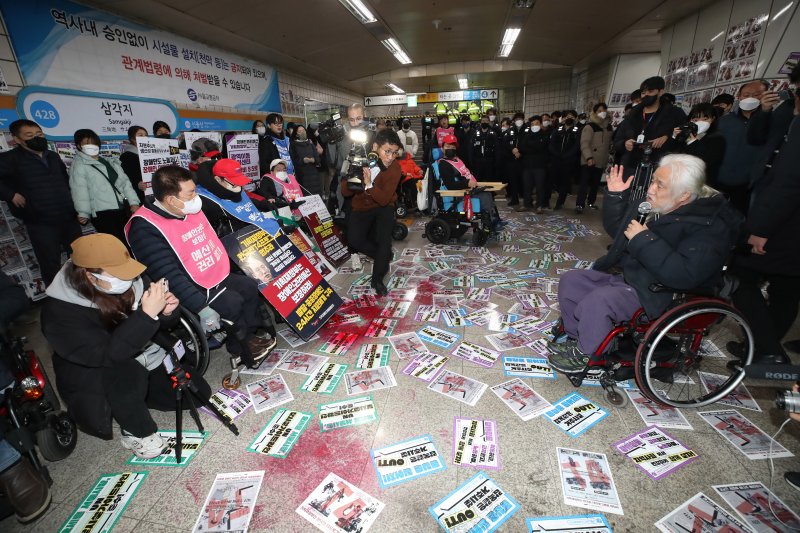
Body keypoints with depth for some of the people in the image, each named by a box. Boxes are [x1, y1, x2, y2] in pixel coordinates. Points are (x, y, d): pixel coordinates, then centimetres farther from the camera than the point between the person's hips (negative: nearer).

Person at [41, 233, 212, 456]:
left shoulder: (129, 282, -12)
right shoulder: (60, 312, -25)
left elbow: (160, 327, -1)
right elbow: (108, 355, -34)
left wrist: (166, 313, -25)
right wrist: (147, 314, -42)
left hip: (151, 361, 5)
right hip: (96, 378, -4)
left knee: (199, 395, -2)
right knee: (126, 372, -38)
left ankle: (138, 393, 17)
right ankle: (137, 433, -12)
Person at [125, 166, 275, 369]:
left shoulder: (192, 209, 3)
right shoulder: (145, 228, -22)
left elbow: (214, 240, 18)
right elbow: (168, 275, -29)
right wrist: (201, 307, -34)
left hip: (218, 276, 8)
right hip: (192, 289, -8)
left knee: (251, 287, 0)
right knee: (232, 303, -21)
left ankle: (247, 338, 13)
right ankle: (240, 346, 6)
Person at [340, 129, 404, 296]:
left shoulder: (394, 168, -18)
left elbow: (384, 199, -25)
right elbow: (345, 192, -14)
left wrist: (369, 184, -39)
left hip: (383, 207, -2)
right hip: (361, 208, 2)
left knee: (384, 238, -25)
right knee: (354, 240, -18)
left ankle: (377, 279, -6)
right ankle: (384, 256, 10)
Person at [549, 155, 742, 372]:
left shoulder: (711, 226, -18)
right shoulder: (657, 206, 3)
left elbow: (684, 275, -31)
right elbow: (615, 228, 14)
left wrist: (644, 239, -28)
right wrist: (615, 195, -1)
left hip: (659, 295, -8)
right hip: (627, 276, 8)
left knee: (597, 300, -30)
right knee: (571, 280, 1)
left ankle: (584, 354, -6)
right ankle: (576, 338, 12)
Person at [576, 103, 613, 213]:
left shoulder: (609, 127, 12)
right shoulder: (589, 126, -9)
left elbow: (610, 142, 23)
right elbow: (584, 143, -17)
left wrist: (609, 155, 18)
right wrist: (589, 157, -27)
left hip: (601, 161, 6)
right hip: (589, 161, -6)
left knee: (595, 183, 12)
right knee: (584, 182, -10)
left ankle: (591, 202, 24)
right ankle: (579, 204, -12)